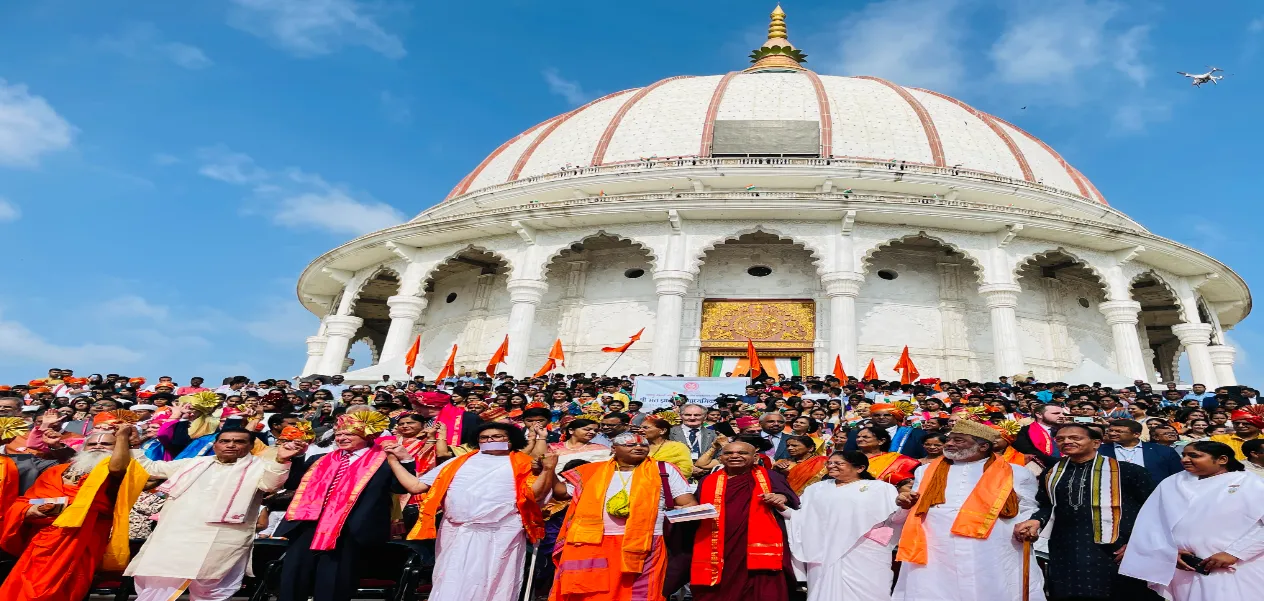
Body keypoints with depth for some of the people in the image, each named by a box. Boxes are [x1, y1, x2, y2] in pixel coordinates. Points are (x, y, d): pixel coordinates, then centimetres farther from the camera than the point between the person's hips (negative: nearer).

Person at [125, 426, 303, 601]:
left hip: (219, 543, -5)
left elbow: (271, 483, -18)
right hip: (173, 536, 5)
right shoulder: (193, 463, 20)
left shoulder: (258, 467, 3)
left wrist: (281, 461, -39)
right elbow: (149, 468, 31)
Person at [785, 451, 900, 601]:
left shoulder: (879, 487, 5)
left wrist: (904, 506, -20)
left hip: (865, 556, -3)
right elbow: (800, 516, 15)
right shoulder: (818, 488, 16)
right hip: (825, 555, 3)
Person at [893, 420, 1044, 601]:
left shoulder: (1015, 474, 9)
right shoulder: (927, 471, 14)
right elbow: (914, 513, 19)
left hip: (994, 562, -1)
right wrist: (906, 505, -2)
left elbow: (1029, 514, 11)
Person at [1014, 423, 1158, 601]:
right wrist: (1036, 520, -4)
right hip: (1066, 552, 4)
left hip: (1117, 552, -3)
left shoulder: (1126, 471, -5)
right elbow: (1046, 505, 17)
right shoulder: (1051, 474, 10)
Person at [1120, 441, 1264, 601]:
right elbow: (1151, 522, 6)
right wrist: (1168, 552, -7)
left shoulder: (1250, 483, 2)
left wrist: (1234, 553, -12)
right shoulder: (1171, 483, 9)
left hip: (1236, 570, -3)